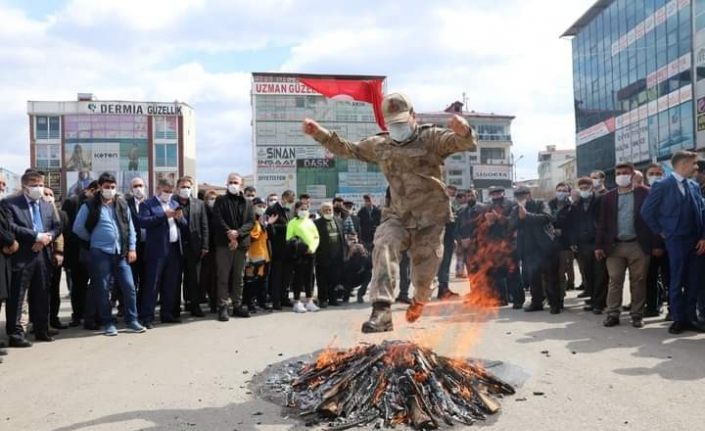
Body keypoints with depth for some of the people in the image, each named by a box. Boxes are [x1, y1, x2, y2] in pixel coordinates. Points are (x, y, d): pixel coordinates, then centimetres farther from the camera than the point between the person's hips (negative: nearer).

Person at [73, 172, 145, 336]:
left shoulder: (122, 204, 8)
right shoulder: (90, 206, -2)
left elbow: (130, 227, 9)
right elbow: (77, 228, 0)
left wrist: (132, 248, 3)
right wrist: (92, 239, 8)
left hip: (121, 253, 3)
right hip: (100, 253, -3)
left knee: (129, 287, 1)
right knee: (103, 289, 3)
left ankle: (132, 320, 13)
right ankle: (108, 323, 14)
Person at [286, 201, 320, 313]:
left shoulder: (310, 221, 15)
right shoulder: (293, 222, -1)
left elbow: (316, 236, 12)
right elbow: (289, 239, -6)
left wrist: (313, 247, -3)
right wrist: (295, 246, -15)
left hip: (311, 252, 5)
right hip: (299, 253, -5)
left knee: (309, 277, 10)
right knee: (299, 277, -2)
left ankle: (309, 302, 18)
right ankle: (297, 302, 6)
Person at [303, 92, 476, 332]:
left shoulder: (431, 137, -3)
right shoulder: (379, 145, 10)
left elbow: (467, 144, -16)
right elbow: (347, 149, 18)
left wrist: (463, 131, -41)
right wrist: (320, 133, 7)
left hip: (431, 218, -2)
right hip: (397, 216, 3)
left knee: (424, 273, 4)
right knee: (383, 246, -27)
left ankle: (419, 300, 41)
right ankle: (381, 310, -35)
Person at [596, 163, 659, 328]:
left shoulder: (644, 193, 2)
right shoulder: (608, 197, 8)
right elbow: (602, 223, 7)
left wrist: (656, 244, -6)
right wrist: (599, 245, 1)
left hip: (638, 245, -2)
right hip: (615, 246, 2)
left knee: (638, 281, 5)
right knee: (615, 281, 3)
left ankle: (637, 315, 13)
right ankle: (613, 314, 8)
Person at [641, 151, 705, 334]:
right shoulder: (662, 186, -7)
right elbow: (646, 211, -7)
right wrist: (661, 232, -4)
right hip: (676, 241, -5)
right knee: (677, 281, 1)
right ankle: (678, 319, 11)